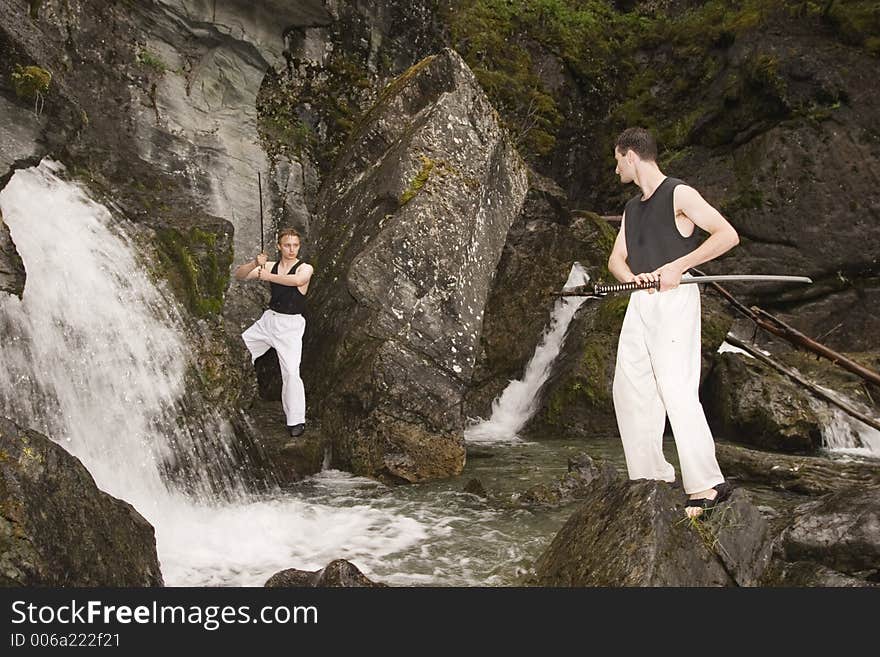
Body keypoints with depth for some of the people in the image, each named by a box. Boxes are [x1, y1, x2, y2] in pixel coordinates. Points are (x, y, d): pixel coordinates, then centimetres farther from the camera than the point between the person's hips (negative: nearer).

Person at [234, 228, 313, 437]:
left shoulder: (305, 268, -7)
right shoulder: (270, 266, 5)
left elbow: (298, 280, -31)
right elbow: (239, 275, 2)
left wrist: (267, 276, -24)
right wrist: (255, 263, -17)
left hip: (290, 325, -5)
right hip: (269, 319, 5)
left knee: (291, 372, -14)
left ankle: (296, 421, -5)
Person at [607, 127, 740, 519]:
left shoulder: (679, 194, -3)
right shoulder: (632, 208, 22)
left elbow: (728, 235, -11)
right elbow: (616, 259, 16)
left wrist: (677, 266, -19)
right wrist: (632, 277, -8)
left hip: (674, 298, -8)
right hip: (639, 302, 8)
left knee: (677, 390, -15)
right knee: (629, 388, 3)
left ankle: (706, 485, -12)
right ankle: (652, 478, 9)